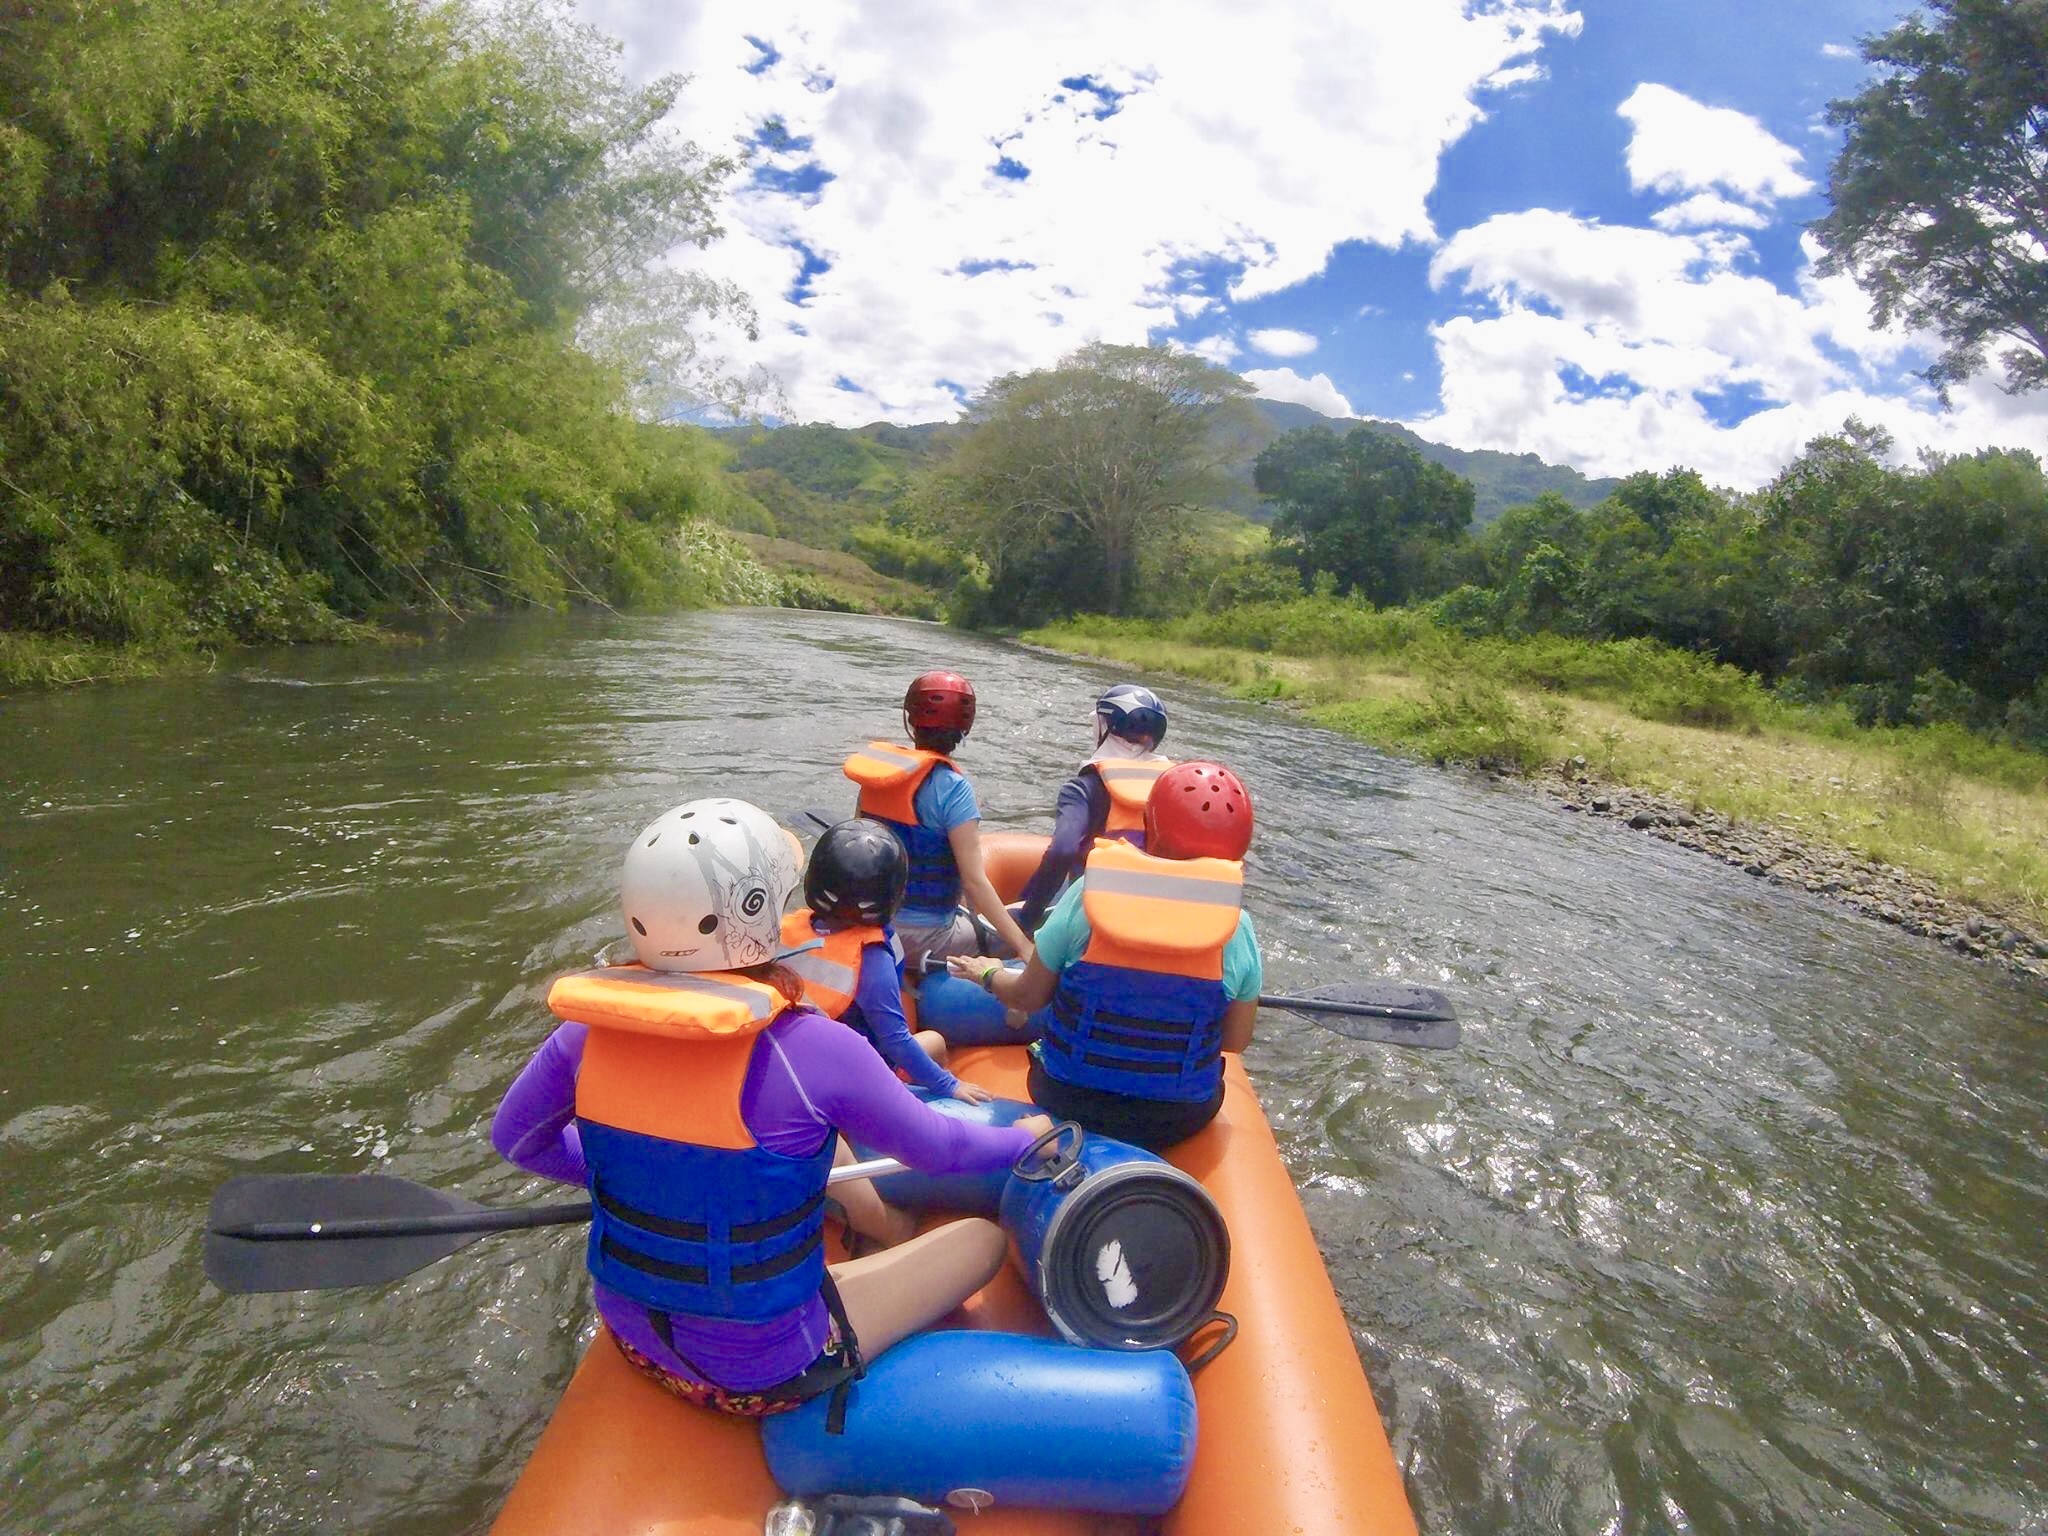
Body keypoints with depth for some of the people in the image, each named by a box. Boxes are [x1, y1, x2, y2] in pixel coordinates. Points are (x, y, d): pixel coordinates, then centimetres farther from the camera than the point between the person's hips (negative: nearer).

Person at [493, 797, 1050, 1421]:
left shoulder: (593, 1024, -14)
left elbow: (515, 1138, 4)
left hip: (633, 1336, 6)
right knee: (982, 1237, 10)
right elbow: (936, 1148, -11)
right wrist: (1026, 1138, 8)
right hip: (761, 1376, -6)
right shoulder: (810, 1052, -28)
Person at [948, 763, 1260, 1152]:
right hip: (1179, 1123, 0)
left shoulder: (1090, 894, -15)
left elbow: (1028, 996, -4)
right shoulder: (1237, 928, -13)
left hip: (1065, 1103, 1)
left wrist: (989, 974, 18)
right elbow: (1236, 1040, -1)